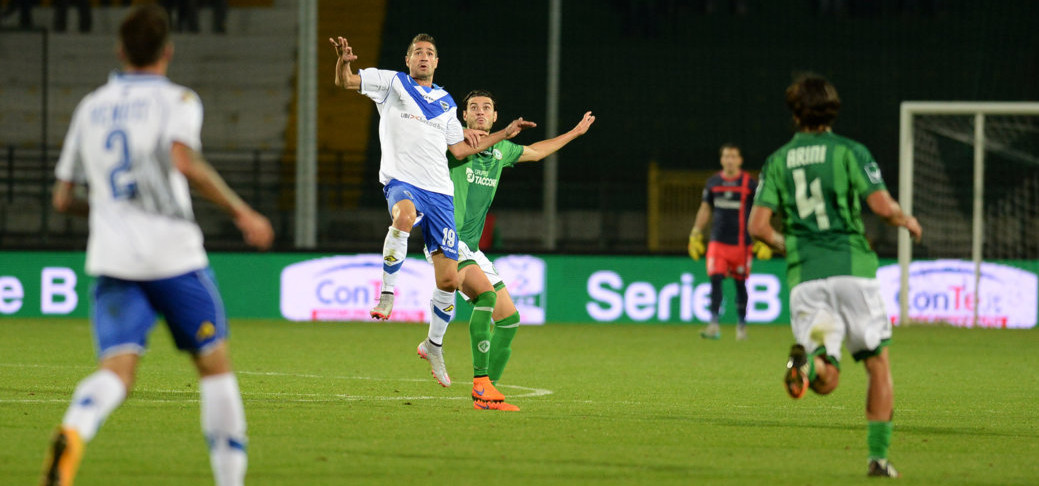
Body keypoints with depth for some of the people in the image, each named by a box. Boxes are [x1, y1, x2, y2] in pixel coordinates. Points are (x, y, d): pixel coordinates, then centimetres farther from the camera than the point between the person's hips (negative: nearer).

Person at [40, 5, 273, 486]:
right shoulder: (176, 100, 1)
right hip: (173, 252, -3)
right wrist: (241, 212, -13)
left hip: (111, 258, 3)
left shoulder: (91, 107, 17)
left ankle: (71, 433, -42)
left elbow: (63, 198, 20)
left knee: (117, 369, -10)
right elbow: (185, 162, -19)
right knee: (214, 364, 12)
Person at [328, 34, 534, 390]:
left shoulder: (446, 102, 21)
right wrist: (343, 61, -24)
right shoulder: (392, 83, 9)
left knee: (449, 279, 1)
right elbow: (345, 81, -1)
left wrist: (504, 134, 25)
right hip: (402, 182, -5)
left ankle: (434, 344, 23)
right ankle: (386, 293, -31)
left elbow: (460, 149, 26)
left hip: (440, 192, 5)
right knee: (405, 215, -43)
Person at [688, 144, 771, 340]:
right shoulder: (713, 182, 8)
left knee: (740, 283, 5)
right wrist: (696, 234, 11)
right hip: (718, 241, 2)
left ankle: (741, 324, 19)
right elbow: (705, 209, 17)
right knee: (715, 279, -12)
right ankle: (714, 326, -15)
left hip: (742, 242, -2)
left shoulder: (750, 183, -1)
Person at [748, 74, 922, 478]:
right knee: (878, 365, 13)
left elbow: (758, 225, 4)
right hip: (852, 268, -2)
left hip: (805, 277, 2)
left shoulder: (777, 161, 11)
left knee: (826, 381, -1)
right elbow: (882, 205, -8)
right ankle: (878, 456, 7)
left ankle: (809, 356, -37)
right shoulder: (849, 151, 2)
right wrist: (908, 221, 14)